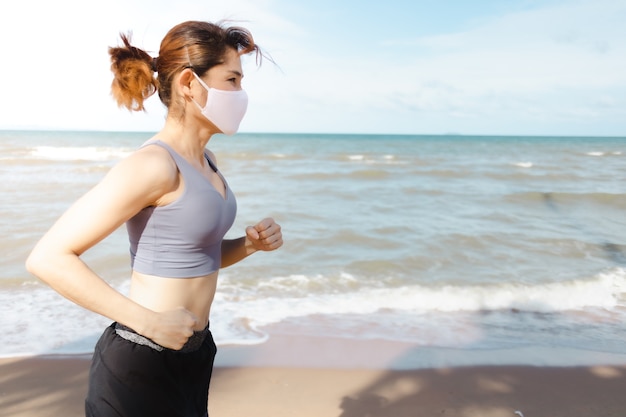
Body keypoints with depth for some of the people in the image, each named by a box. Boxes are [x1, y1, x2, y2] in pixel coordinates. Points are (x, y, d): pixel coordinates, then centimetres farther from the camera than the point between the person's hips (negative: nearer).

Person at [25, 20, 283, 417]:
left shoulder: (205, 161, 5)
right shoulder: (153, 164, -21)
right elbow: (48, 258, -21)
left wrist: (251, 243, -4)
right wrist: (149, 321, -22)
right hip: (141, 367, -8)